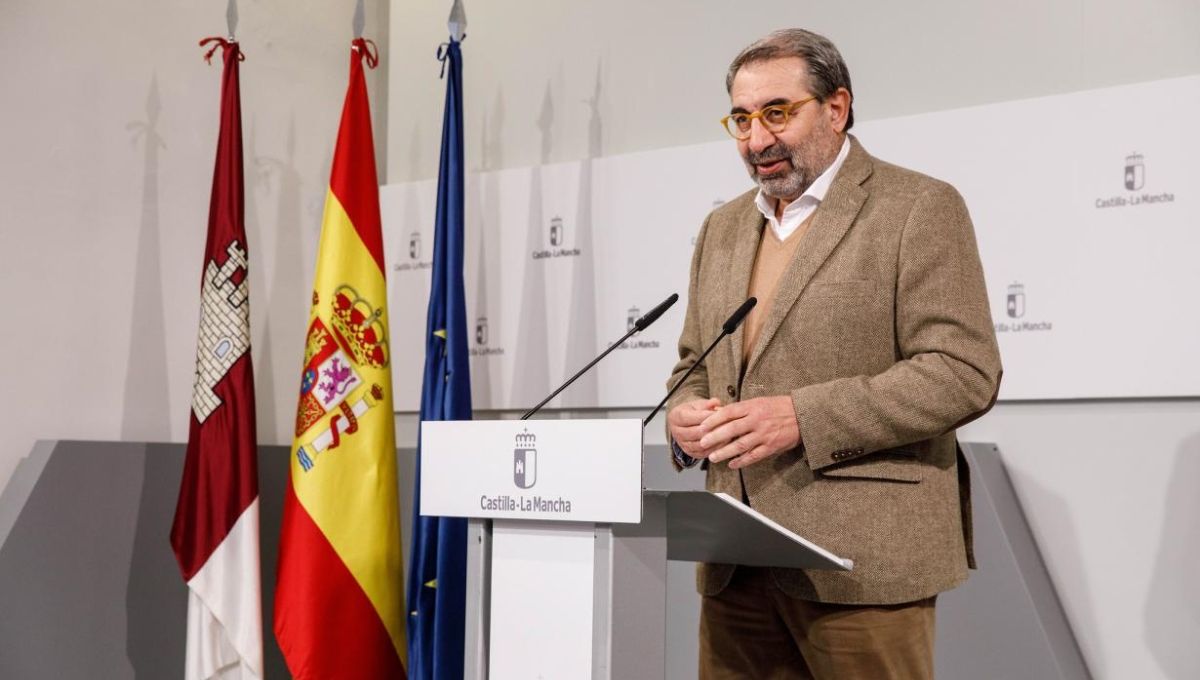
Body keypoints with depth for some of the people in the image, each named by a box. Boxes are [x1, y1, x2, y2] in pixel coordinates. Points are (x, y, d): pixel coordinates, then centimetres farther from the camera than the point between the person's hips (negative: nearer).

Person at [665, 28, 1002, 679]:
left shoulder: (920, 207, -4)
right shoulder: (722, 228, 16)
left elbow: (964, 373, -12)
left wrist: (803, 417, -20)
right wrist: (683, 415, -2)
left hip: (859, 560, -5)